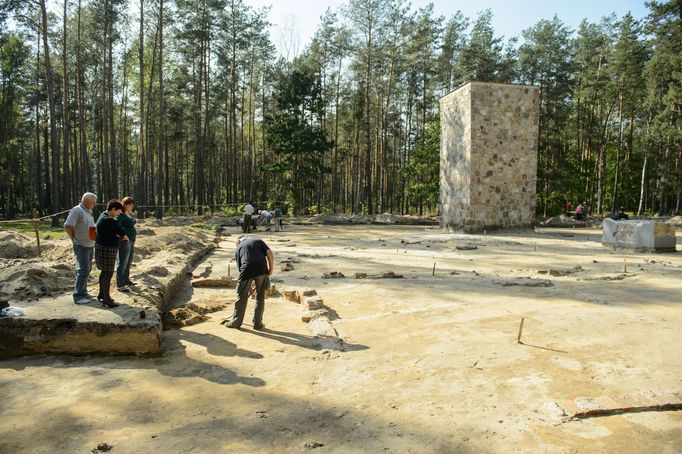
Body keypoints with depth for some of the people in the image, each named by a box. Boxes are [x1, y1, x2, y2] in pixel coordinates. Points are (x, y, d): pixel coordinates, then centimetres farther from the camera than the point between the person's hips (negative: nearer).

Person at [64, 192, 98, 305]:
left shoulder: (88, 212, 12)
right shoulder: (77, 210, -15)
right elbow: (67, 227, -21)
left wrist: (95, 234, 6)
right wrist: (75, 239, -12)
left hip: (90, 245, 9)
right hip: (81, 246, -9)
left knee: (87, 269, 15)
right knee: (83, 270, -8)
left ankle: (83, 292, 25)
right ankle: (78, 296, -1)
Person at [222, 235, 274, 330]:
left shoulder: (238, 248, 24)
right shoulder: (258, 241, 23)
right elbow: (270, 254, 6)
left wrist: (249, 286, 27)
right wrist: (271, 269, 12)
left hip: (247, 270, 0)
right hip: (262, 269, 0)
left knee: (241, 296, 14)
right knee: (260, 297, 13)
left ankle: (236, 322, 27)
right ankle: (257, 324, 19)